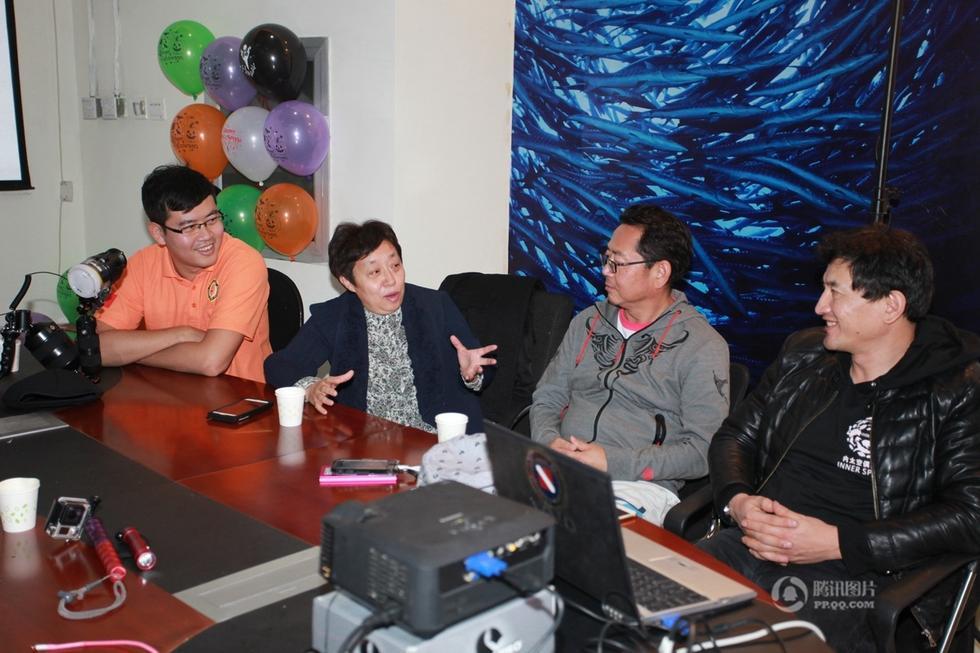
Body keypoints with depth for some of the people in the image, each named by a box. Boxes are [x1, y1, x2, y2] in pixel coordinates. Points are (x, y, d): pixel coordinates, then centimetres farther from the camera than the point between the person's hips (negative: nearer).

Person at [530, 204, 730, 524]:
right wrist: (549, 441, -5)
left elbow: (703, 450, -7)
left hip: (639, 484, -4)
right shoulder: (588, 322, 17)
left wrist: (613, 462, -15)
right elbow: (547, 398, 18)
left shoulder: (702, 346, -1)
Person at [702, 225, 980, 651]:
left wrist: (837, 542, -18)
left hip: (859, 577, -4)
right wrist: (736, 500, -5)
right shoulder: (803, 356, 14)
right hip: (752, 547, 5)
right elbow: (735, 436, 18)